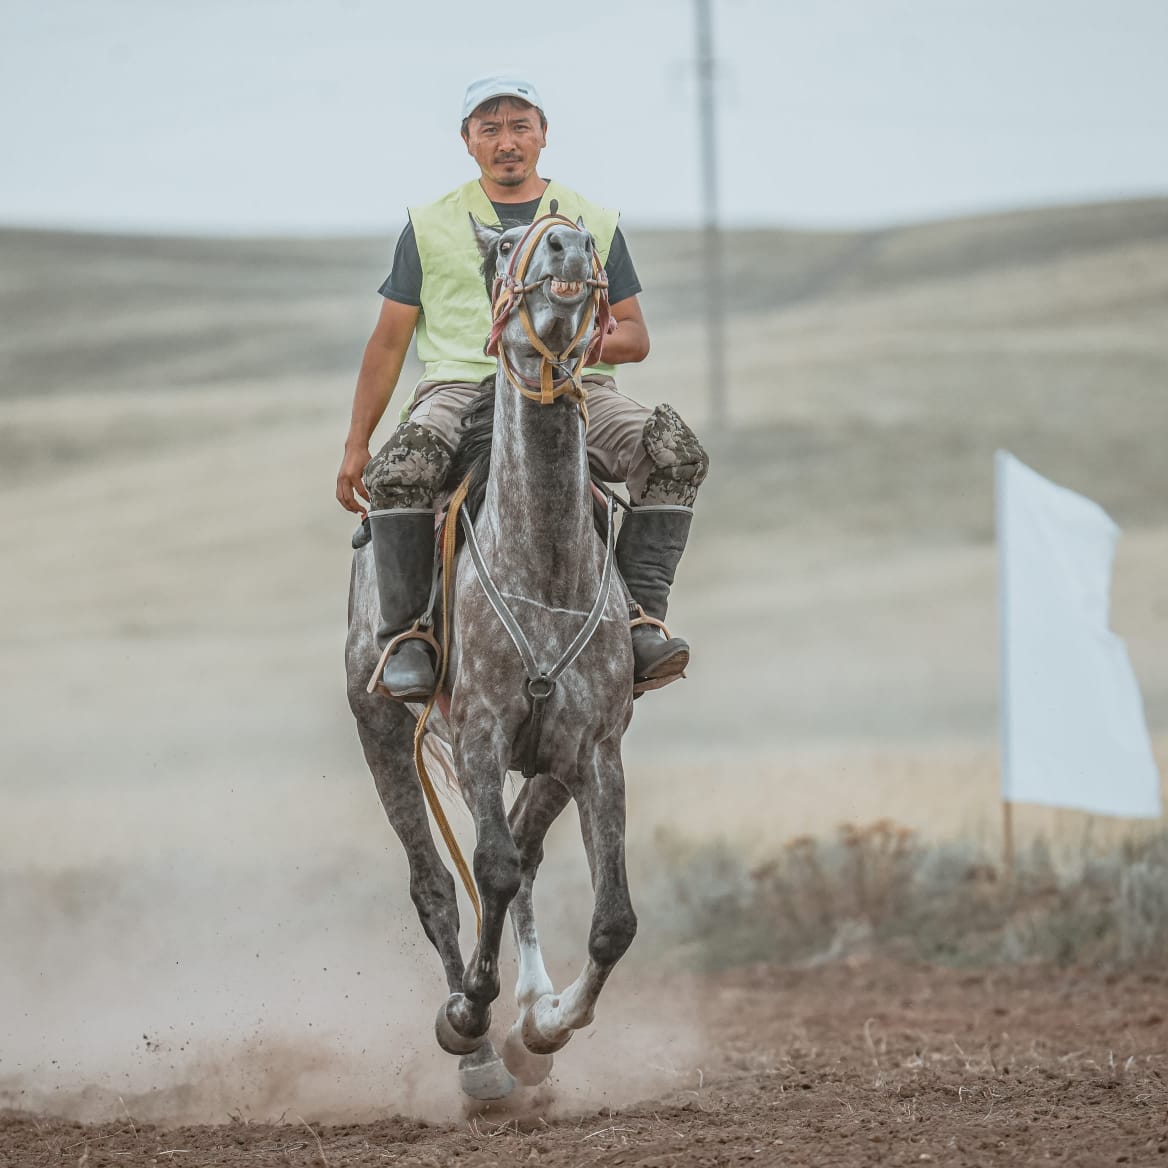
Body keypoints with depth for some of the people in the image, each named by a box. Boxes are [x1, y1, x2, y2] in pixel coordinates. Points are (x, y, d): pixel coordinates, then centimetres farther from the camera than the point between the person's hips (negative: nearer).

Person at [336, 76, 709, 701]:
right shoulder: (431, 227, 15)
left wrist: (602, 341, -8)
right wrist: (355, 446, 9)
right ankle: (404, 635, -22)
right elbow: (388, 341, 16)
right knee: (400, 469, -35)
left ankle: (642, 617, -25)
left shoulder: (595, 224, 17)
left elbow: (636, 336, 18)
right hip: (462, 386, -1)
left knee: (674, 451, -28)